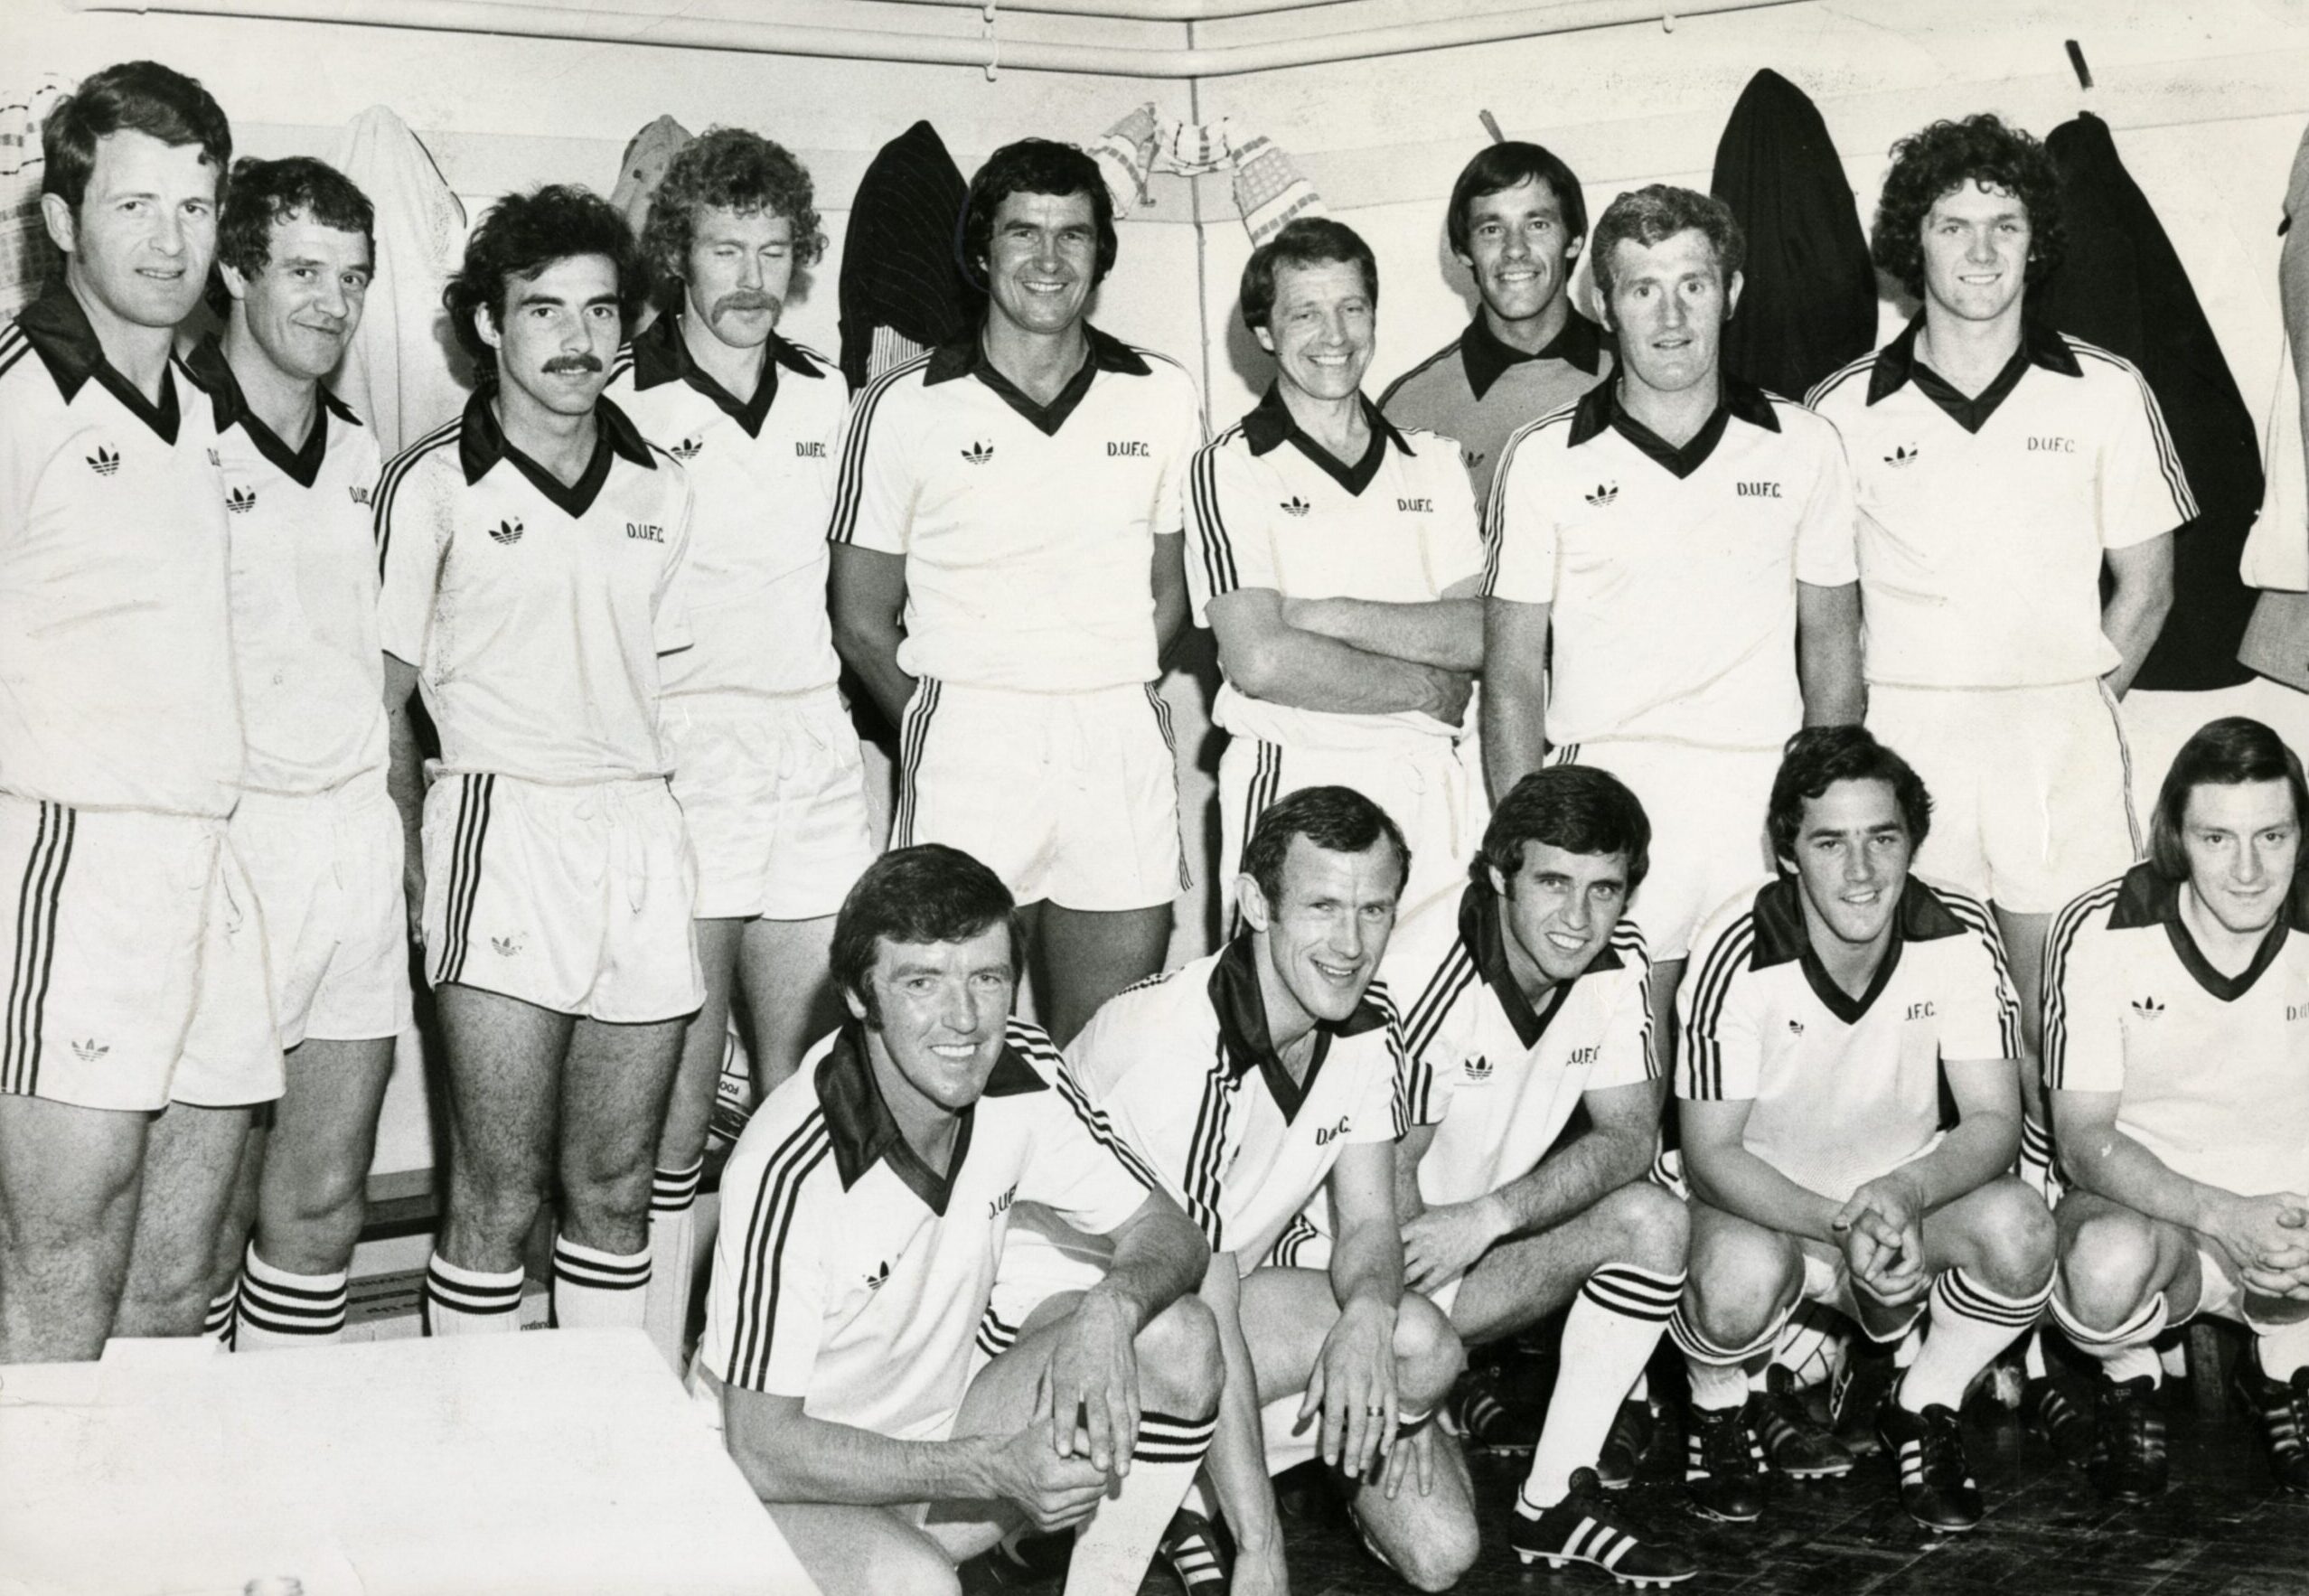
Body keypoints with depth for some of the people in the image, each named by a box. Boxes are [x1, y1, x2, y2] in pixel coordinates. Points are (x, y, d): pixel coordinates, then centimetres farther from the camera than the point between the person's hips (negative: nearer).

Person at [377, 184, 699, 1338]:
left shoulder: (659, 492, 13)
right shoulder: (433, 486, 0)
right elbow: (382, 696, 3)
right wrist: (421, 865, -3)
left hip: (644, 829, 4)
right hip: (503, 822, -4)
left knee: (614, 1189, 8)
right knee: (499, 1195, -6)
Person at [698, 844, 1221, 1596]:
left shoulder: (1024, 1075, -11)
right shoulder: (789, 1171, -29)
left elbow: (1169, 1232, -1)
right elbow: (761, 1447, -24)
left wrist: (1110, 1308, -26)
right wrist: (994, 1470, -31)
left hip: (940, 1430, 6)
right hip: (790, 1484, -6)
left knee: (1179, 1340, -13)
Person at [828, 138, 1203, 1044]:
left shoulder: (1163, 399, 10)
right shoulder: (902, 410, 3)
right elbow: (861, 622, 7)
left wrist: (1119, 709, 7)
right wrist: (942, 727, 0)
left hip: (1124, 749, 3)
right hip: (965, 746, -2)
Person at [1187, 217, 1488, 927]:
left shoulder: (1432, 462, 14)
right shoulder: (1230, 468, -1)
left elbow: (1483, 635, 1)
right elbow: (1261, 662, -12)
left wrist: (1335, 617, -10)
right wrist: (1427, 690, -4)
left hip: (1437, 784, 4)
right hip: (1295, 784, -4)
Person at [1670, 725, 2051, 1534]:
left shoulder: (1961, 935, -15)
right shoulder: (1737, 951, -22)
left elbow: (1994, 1119, -13)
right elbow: (1711, 1152, -19)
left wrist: (1905, 1194, -35)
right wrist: (1841, 1227, -35)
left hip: (1907, 1199, 3)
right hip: (1761, 1200, -2)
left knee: (2019, 1225, -29)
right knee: (1740, 1280, -37)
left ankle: (1924, 1409, 1)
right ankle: (1718, 1410, 1)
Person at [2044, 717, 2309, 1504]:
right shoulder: (2100, 932, -13)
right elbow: (2085, 1140, -14)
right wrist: (2223, 1216, -32)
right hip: (2140, 1206, -2)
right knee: (2109, 1261, -39)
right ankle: (2129, 1381, 0)